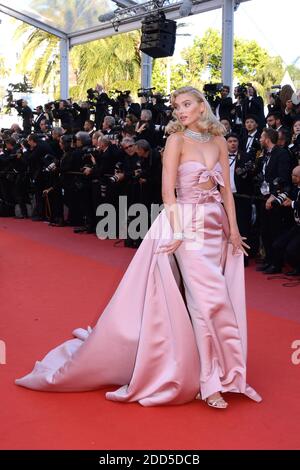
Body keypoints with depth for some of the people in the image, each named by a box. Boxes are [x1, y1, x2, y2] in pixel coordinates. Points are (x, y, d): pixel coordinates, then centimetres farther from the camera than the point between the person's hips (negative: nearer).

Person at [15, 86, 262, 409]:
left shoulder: (218, 140, 11)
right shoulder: (177, 139, -4)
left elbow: (226, 188, 12)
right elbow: (168, 190, -10)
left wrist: (233, 228, 7)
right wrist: (177, 231, -17)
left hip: (217, 226, 5)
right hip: (189, 225, -5)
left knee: (211, 302, 8)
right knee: (210, 300, -10)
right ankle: (209, 382, 2)